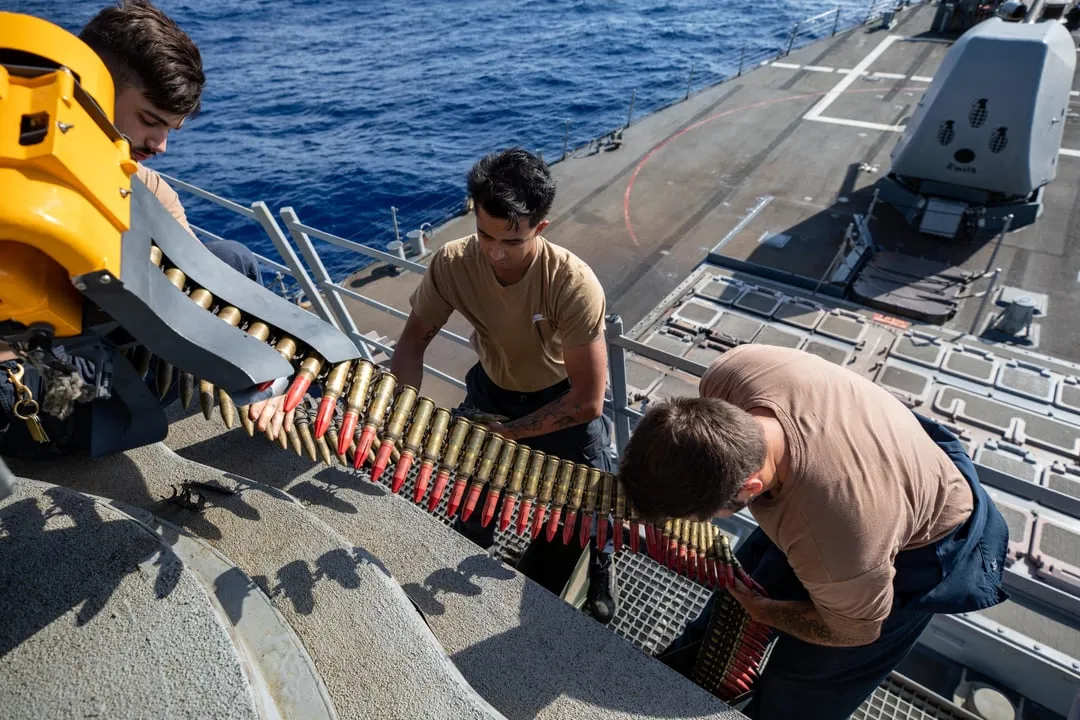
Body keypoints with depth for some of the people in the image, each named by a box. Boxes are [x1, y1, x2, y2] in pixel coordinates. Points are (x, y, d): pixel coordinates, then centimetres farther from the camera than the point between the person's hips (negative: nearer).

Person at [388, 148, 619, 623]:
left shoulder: (573, 284, -35)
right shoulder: (452, 264, -26)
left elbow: (587, 401, -29)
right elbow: (415, 338, -8)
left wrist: (503, 434, -28)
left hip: (563, 399, -2)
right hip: (492, 388, 3)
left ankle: (597, 565, 33)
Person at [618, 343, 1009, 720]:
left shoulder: (846, 550, -46)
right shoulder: (731, 371, -35)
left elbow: (852, 631, -21)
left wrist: (760, 610, -8)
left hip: (920, 544, -5)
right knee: (747, 575, 24)